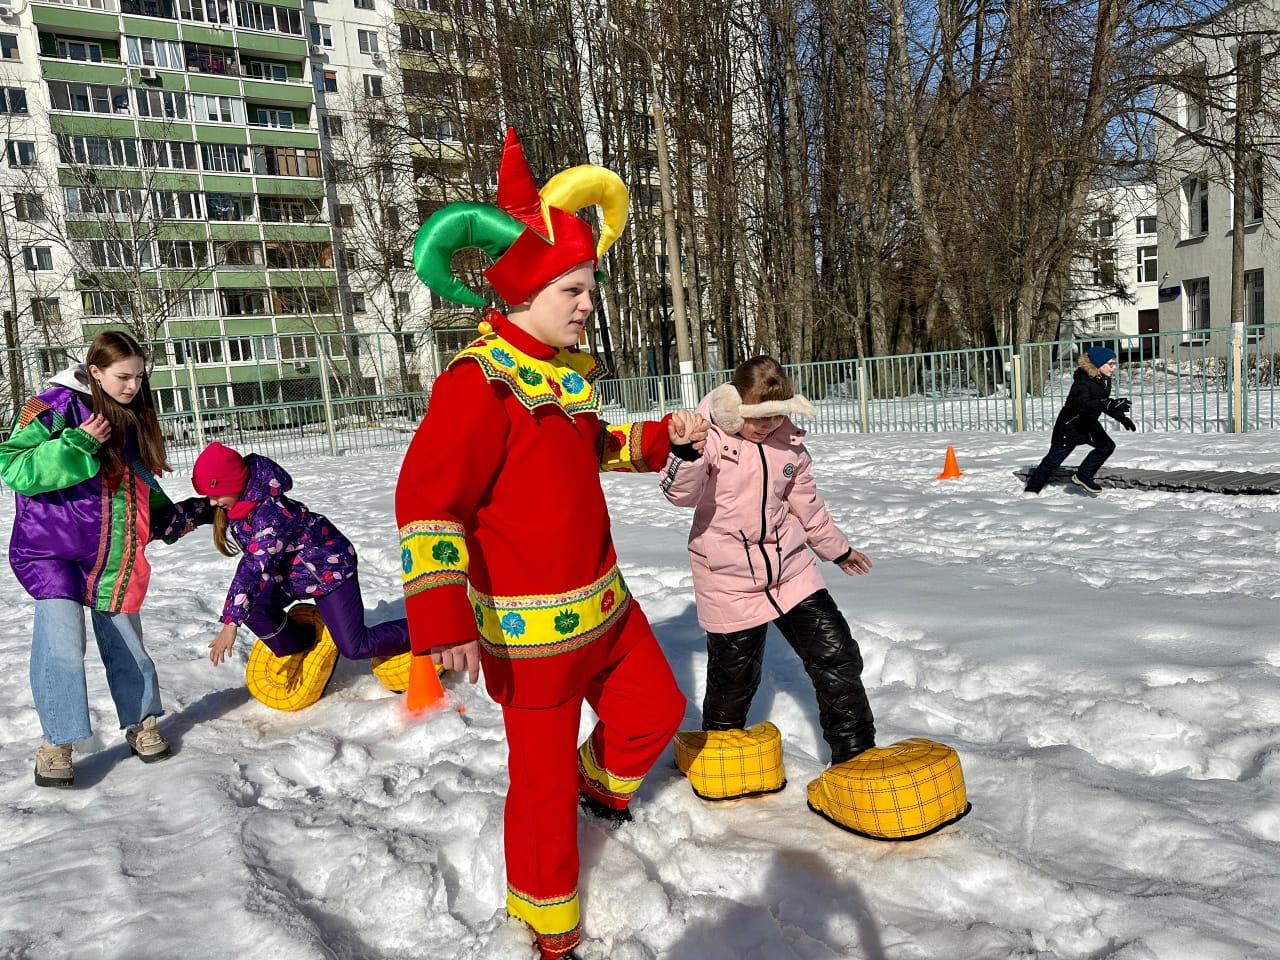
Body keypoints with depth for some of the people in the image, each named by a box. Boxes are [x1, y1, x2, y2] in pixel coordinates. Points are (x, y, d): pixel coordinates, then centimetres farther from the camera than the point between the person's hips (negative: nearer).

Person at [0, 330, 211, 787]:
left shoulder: (134, 421, 9)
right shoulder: (57, 406, -10)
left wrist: (194, 512, 10)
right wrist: (79, 445, -28)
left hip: (113, 557, 5)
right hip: (52, 548, -5)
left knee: (125, 643, 9)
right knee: (62, 642, -17)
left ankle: (141, 723, 27)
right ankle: (56, 743, 0)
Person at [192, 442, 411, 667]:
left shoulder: (272, 511, -34)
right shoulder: (238, 504, -8)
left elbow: (254, 567, -38)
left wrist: (231, 623, -40)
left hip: (330, 569, -9)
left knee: (354, 648, -11)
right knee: (250, 605, -10)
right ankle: (299, 647, 14)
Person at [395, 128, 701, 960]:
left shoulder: (568, 372, 8)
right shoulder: (480, 383, -21)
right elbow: (427, 501, -27)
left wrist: (663, 437, 13)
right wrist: (442, 616, -35)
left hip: (604, 603, 8)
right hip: (532, 627, -8)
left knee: (657, 708, 22)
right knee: (544, 778, 7)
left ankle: (604, 779, 54)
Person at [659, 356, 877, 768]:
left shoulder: (789, 444, 4)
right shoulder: (712, 437, -10)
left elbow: (807, 504, 17)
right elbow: (681, 494, -22)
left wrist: (838, 549, 26)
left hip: (791, 568, 4)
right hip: (729, 579, -4)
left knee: (837, 655, 1)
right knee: (734, 678, 8)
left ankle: (856, 755, 14)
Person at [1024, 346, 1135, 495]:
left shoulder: (1105, 380, -3)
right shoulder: (1083, 382, -30)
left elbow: (1105, 404, 14)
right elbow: (1083, 404, -49)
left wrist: (1122, 418, 8)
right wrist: (1109, 404, -59)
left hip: (1088, 423, 8)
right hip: (1069, 425, -8)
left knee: (1107, 446, -7)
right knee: (1053, 460, 1)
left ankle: (1083, 477, 10)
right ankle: (1031, 490, 14)